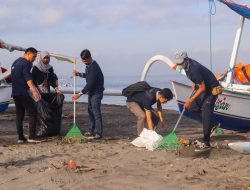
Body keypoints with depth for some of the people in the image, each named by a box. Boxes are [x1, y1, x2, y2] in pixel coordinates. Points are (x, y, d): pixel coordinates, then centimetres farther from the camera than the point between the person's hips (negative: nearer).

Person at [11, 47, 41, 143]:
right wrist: (34, 90, -32)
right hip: (23, 92, -9)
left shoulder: (15, 62, 19)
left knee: (19, 114, 10)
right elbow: (28, 78, -23)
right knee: (32, 112, -4)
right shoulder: (26, 63, -10)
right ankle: (32, 136, -9)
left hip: (15, 92, 9)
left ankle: (20, 137, 9)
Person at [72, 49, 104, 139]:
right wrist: (79, 74, 4)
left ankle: (98, 133, -7)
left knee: (96, 111, -10)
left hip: (96, 92, -10)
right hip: (91, 91, 10)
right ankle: (91, 130, 20)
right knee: (90, 110, 13)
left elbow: (90, 83, -27)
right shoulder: (88, 65, 6)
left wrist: (80, 94, -25)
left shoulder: (94, 67, -24)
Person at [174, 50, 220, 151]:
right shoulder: (187, 64, -3)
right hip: (203, 86, 10)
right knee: (192, 108, 9)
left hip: (211, 89, -10)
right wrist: (195, 83, 15)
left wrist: (190, 100, -24)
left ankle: (206, 143, -10)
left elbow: (202, 88, -28)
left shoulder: (193, 70, -32)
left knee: (205, 114, -13)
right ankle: (212, 125, 22)